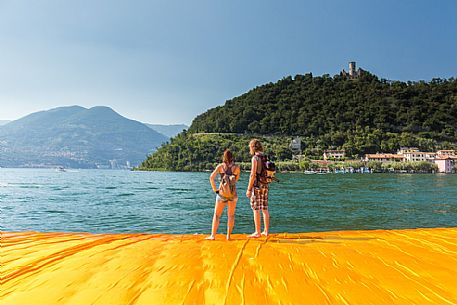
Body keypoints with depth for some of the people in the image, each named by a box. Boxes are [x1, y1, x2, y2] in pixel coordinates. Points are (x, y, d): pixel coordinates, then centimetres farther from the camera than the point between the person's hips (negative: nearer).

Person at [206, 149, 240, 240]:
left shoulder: (220, 166, -3)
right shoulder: (236, 167, -2)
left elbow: (211, 177, -13)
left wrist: (215, 189, -4)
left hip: (222, 193, -1)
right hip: (233, 193, 1)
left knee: (216, 215, 10)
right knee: (231, 215, 12)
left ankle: (213, 235, 8)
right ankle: (228, 236, 11)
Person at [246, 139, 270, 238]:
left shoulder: (255, 158, -12)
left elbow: (253, 175, -16)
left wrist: (249, 189, -13)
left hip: (257, 186, -7)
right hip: (265, 186, 8)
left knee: (256, 209, -3)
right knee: (265, 209, 11)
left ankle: (257, 232, 0)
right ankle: (266, 231, 17)